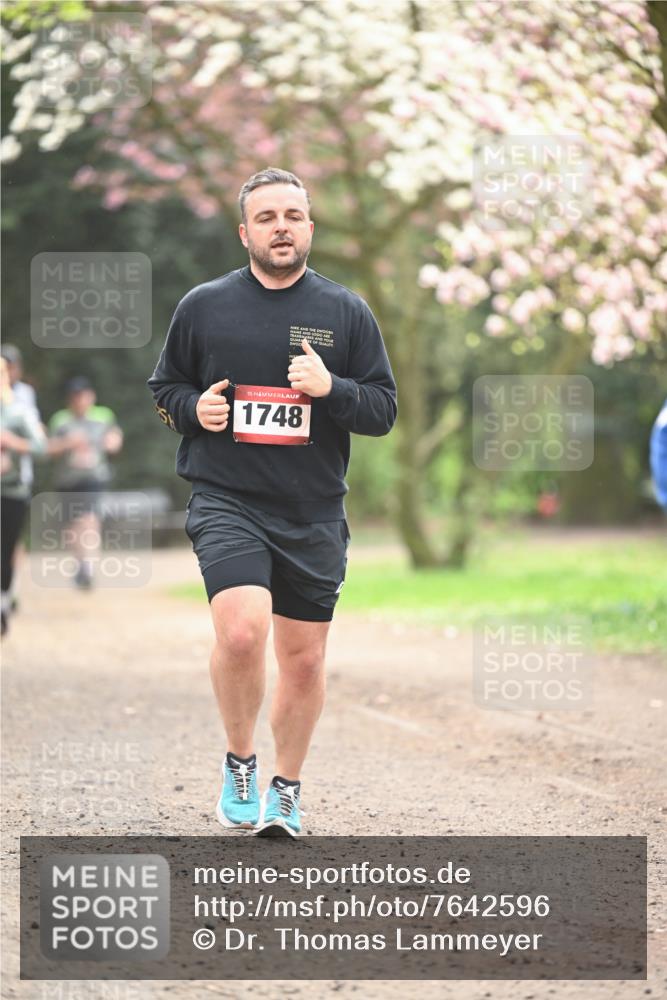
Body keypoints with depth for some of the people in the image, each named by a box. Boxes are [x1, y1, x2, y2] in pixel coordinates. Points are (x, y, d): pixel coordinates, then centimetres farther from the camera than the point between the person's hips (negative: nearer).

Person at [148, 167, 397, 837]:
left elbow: (384, 410, 6)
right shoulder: (203, 306, 5)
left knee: (304, 659, 8)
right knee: (241, 631, -23)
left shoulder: (346, 312, 6)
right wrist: (194, 408, -7)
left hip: (314, 514, 2)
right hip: (226, 502, -2)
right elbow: (163, 389, 16)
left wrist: (330, 388, -14)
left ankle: (286, 789, 29)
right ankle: (239, 762, 1)